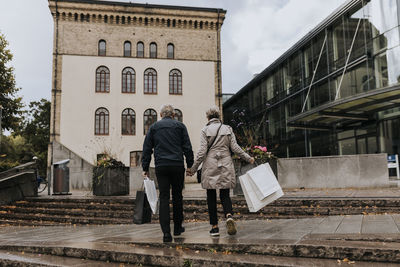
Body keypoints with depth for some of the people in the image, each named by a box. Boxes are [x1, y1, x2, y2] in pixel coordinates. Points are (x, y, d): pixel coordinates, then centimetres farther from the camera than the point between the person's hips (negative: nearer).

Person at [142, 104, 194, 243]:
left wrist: (145, 168, 11)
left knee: (164, 198, 1)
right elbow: (187, 147, 2)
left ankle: (166, 232, -6)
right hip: (177, 166, 0)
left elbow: (147, 149, 8)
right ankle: (177, 227, 23)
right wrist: (190, 165, 7)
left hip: (161, 167, 1)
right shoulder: (180, 126, 6)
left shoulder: (154, 127, 10)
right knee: (177, 196, 13)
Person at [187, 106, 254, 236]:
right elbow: (235, 148, 2)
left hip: (210, 165, -2)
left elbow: (202, 151, -7)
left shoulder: (205, 130, -2)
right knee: (225, 195, 10)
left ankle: (214, 227, 8)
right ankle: (229, 216, -18)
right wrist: (248, 158, 14)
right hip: (226, 165, 2)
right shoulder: (227, 129, 5)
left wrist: (193, 168, 0)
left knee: (211, 197, 6)